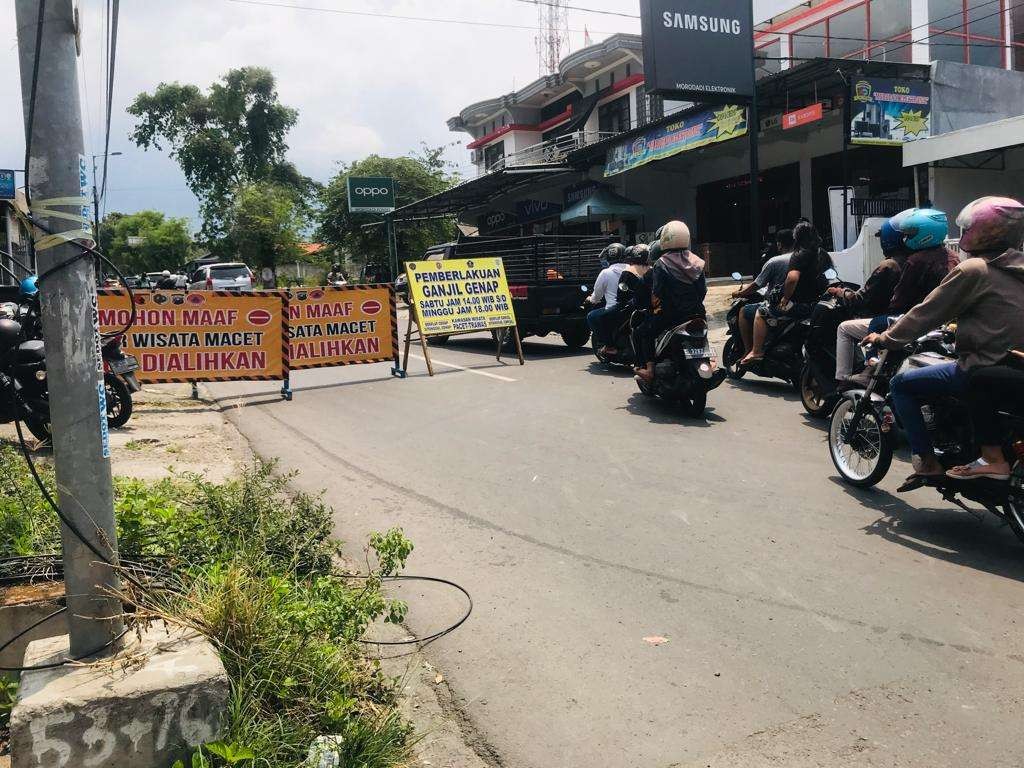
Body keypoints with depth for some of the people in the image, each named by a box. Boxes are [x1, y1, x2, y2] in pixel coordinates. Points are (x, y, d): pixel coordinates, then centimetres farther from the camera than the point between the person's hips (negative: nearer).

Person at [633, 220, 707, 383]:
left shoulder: (662, 264, -10)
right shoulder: (697, 262, 7)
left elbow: (656, 294, -13)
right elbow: (703, 291, 7)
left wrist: (655, 307, 6)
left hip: (669, 315, -5)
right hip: (696, 314, 6)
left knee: (640, 332, 12)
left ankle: (649, 369, 2)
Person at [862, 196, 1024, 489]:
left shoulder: (973, 270, -11)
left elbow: (928, 312, -8)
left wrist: (885, 339, 2)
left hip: (984, 367, -8)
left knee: (901, 384, 1)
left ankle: (927, 461, -3)